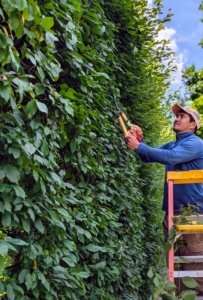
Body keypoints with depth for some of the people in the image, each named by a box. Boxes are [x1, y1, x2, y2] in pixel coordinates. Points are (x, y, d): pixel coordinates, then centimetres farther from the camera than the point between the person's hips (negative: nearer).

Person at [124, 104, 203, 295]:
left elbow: (171, 157, -24)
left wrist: (138, 146, -24)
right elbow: (149, 157, 13)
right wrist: (140, 140, -6)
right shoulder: (171, 145, 18)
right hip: (172, 211, 8)